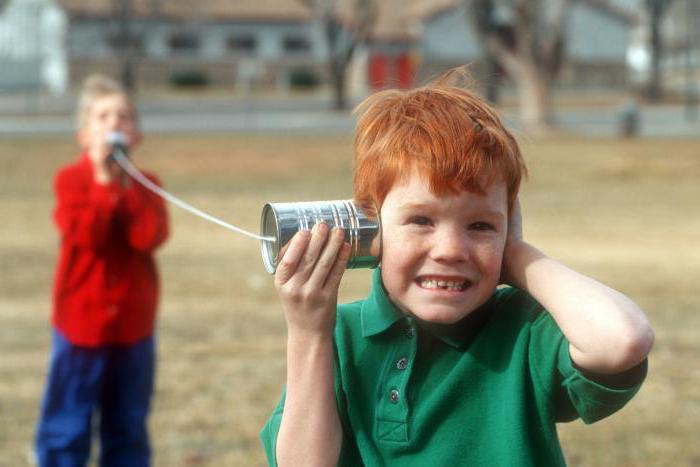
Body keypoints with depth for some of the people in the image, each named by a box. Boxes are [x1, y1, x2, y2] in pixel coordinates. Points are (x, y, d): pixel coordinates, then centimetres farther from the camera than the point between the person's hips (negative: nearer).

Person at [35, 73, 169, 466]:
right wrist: (104, 183, -22)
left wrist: (125, 185, -16)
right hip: (81, 322, -3)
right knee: (66, 428, 2)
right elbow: (86, 235, -22)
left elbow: (149, 237, -15)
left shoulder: (144, 185, 3)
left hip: (133, 325, 3)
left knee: (128, 429, 13)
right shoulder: (71, 180, -7)